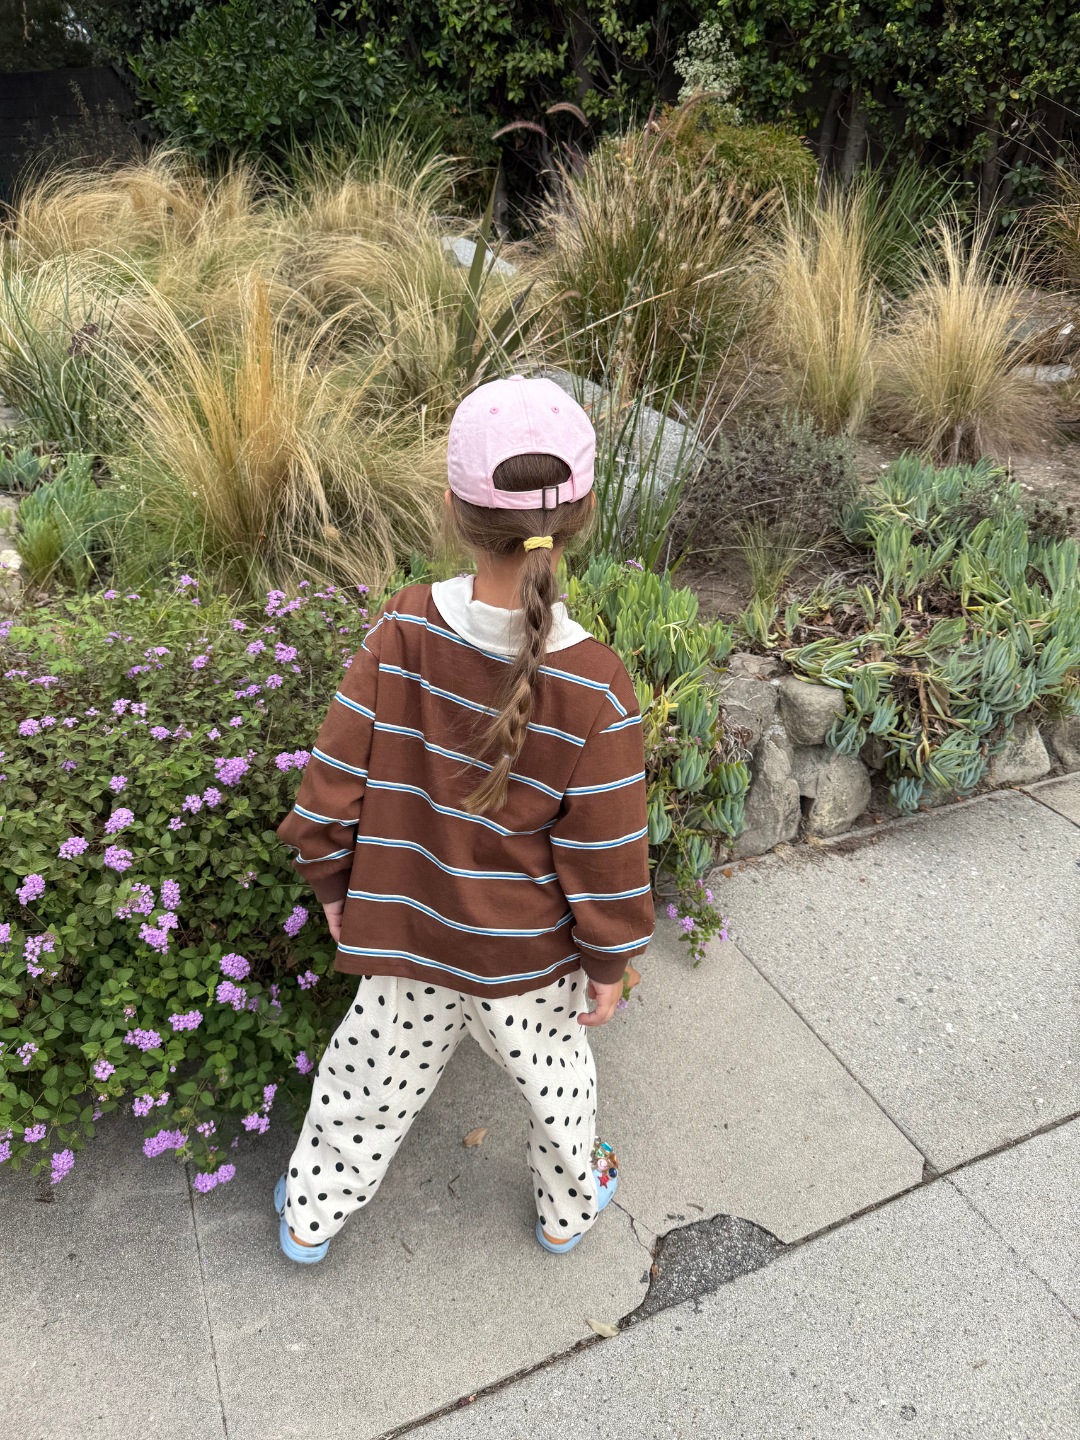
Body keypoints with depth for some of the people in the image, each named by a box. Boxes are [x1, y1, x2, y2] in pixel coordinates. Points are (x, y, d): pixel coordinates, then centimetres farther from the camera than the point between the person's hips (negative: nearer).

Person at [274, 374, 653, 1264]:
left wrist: (335, 884, 7)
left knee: (376, 1070, 25)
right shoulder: (595, 692, -28)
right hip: (527, 951, -2)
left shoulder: (401, 633, -21)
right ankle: (568, 1208, 55)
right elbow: (604, 858, -18)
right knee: (552, 1074, 26)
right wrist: (609, 963, 0)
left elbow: (334, 788, -12)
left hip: (405, 925, 2)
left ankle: (310, 1216, 51)